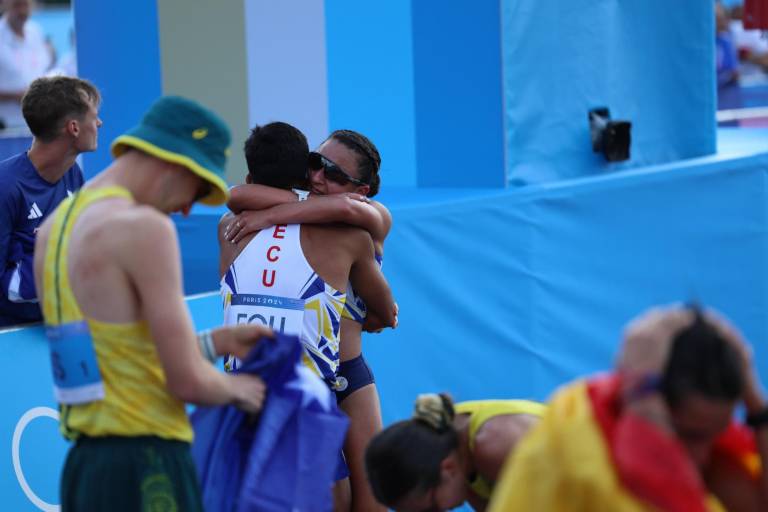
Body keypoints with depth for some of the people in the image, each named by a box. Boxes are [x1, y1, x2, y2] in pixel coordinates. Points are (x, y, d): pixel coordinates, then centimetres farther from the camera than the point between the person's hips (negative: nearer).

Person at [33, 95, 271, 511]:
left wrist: (215, 343, 22)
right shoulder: (145, 228, -13)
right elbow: (188, 382, -15)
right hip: (143, 472, -9)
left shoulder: (54, 227, 14)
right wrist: (237, 389, 6)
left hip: (83, 462, 9)